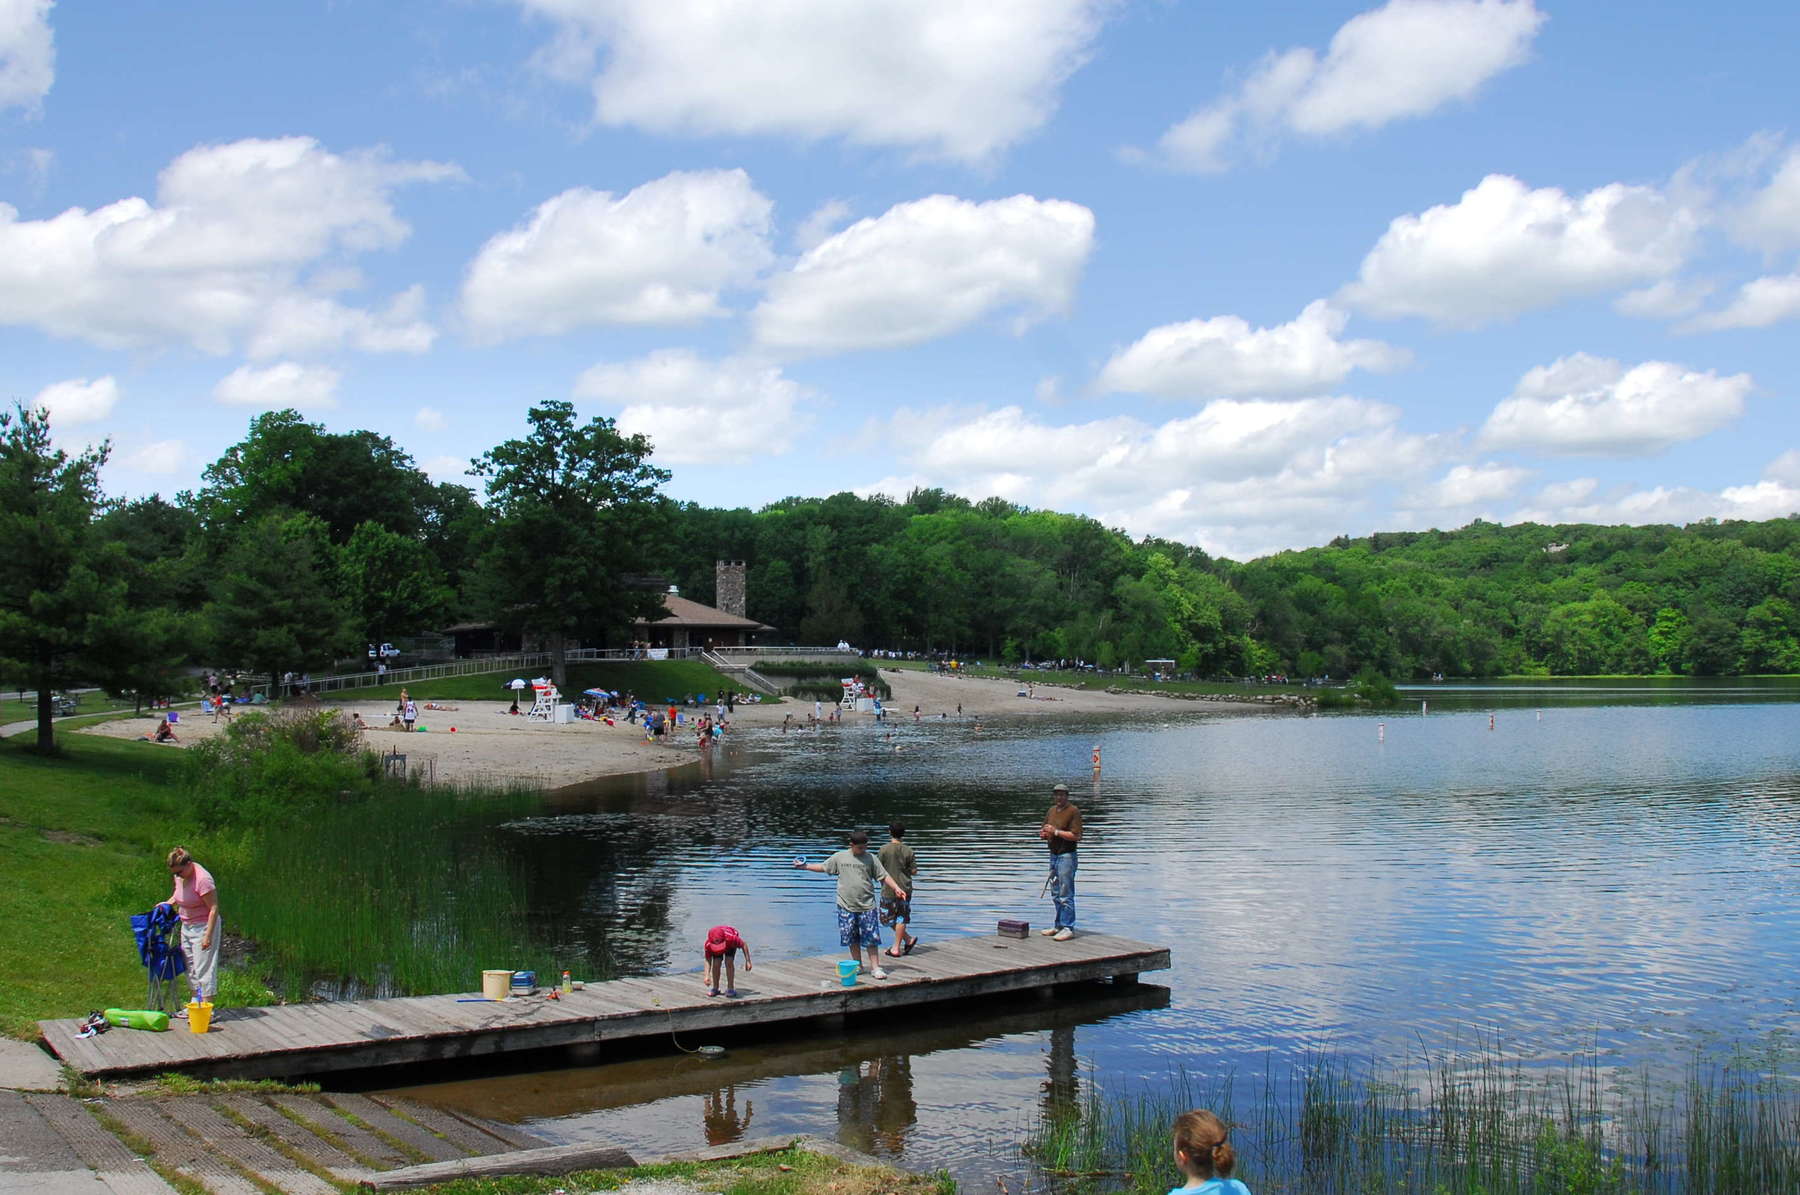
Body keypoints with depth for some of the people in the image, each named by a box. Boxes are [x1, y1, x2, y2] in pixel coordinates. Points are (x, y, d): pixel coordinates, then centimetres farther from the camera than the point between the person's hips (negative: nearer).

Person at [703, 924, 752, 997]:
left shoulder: (731, 938, -45)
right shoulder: (708, 945, -39)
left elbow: (744, 944, -26)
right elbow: (708, 960, -26)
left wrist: (748, 962, -23)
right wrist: (707, 976, -39)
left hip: (730, 945, -1)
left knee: (729, 963, -20)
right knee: (716, 964, -15)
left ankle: (730, 989, -9)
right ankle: (715, 988, 6)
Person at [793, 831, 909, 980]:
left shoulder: (871, 858, 1)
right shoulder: (839, 857, 4)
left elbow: (884, 876, 0)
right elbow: (823, 867, 16)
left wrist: (896, 888, -11)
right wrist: (805, 866, 14)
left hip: (867, 906, -1)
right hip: (846, 906, 2)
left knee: (871, 938, -4)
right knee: (852, 939, 7)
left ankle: (876, 968, 2)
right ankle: (858, 965, 20)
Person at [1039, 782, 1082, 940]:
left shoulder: (1073, 812, -10)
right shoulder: (1052, 810, 13)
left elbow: (1076, 836, -18)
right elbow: (1042, 832, 19)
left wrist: (1056, 831, -18)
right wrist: (1045, 834, -5)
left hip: (1067, 856, -8)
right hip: (1053, 855, 8)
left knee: (1066, 895, -7)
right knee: (1055, 894, 14)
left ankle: (1068, 928, -4)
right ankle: (1059, 926, 23)